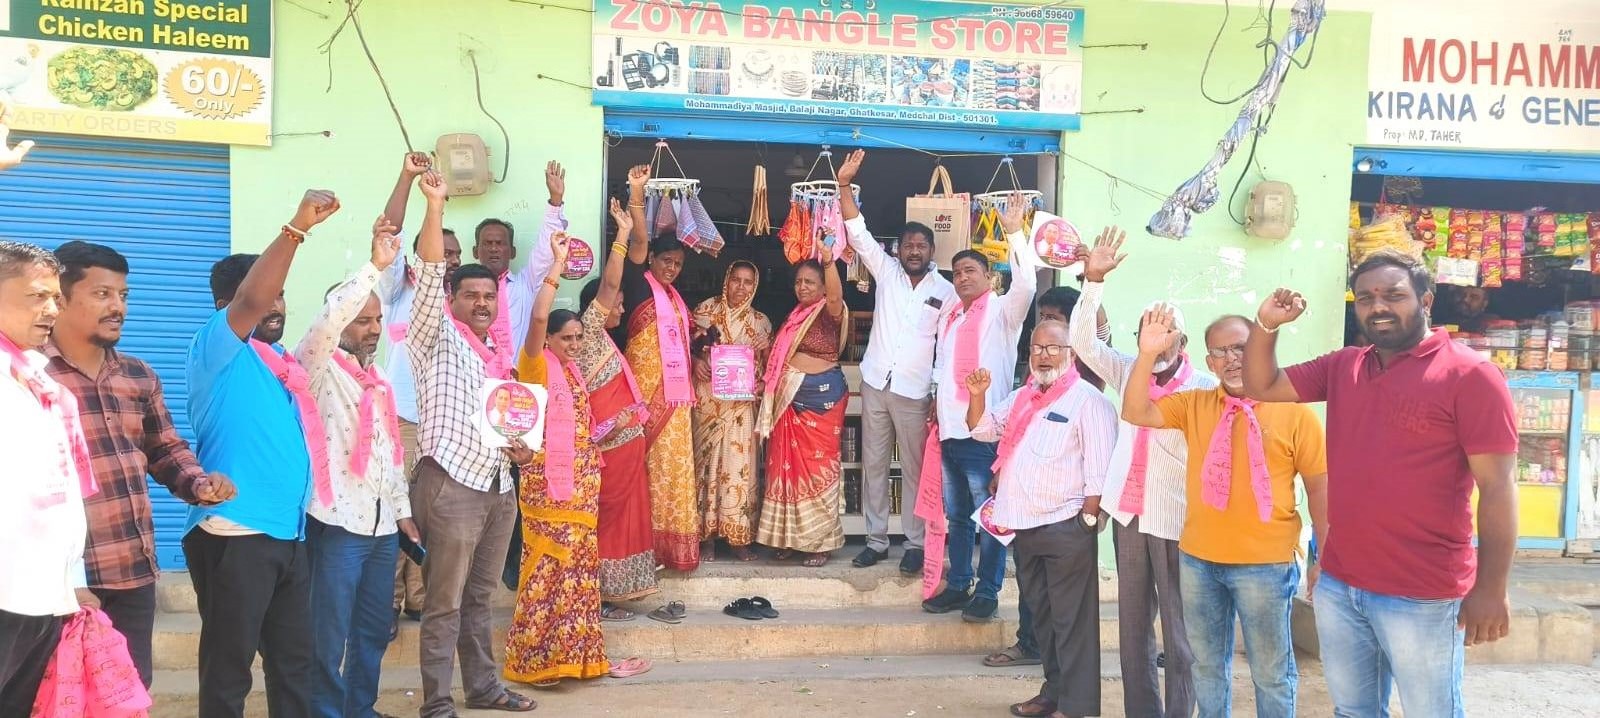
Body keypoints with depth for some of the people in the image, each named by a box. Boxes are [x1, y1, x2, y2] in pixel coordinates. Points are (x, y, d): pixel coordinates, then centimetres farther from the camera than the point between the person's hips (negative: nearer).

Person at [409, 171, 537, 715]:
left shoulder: (498, 353, 19)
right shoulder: (438, 338, -1)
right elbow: (430, 272, -15)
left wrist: (521, 447, 6)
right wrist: (435, 205, -22)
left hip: (498, 484, 7)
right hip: (451, 482, -7)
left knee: (479, 598, 16)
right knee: (444, 603, -2)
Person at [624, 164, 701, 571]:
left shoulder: (675, 296, 18)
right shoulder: (639, 283, -1)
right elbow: (639, 241, -15)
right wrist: (637, 194, -23)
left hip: (675, 390, 7)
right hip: (646, 385, -7)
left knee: (673, 463, 8)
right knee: (644, 461, -6)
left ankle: (671, 541, 14)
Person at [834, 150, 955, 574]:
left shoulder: (945, 291, 1)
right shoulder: (886, 272, 5)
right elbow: (858, 233, -2)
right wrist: (845, 185, -13)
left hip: (915, 391, -2)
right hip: (875, 384, 3)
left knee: (915, 470, 4)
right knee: (873, 465, 8)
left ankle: (915, 543, 15)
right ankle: (876, 540, 19)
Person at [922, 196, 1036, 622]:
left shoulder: (1002, 310, -3)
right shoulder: (949, 316, 18)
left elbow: (1026, 284, -23)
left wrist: (1015, 233, -27)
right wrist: (937, 398, 14)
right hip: (950, 429, 7)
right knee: (956, 515, 14)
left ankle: (987, 593, 7)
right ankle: (957, 586, 23)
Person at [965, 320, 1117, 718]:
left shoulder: (1088, 400, -9)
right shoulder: (1022, 397, 15)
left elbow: (1100, 471, -14)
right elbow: (982, 429, 22)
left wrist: (1087, 520, -16)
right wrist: (977, 395, 4)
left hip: (1066, 528, -8)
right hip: (1025, 526, 8)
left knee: (1072, 621, -1)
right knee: (1041, 616, 18)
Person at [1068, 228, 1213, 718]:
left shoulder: (1204, 388, -8)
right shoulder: (1130, 372, 7)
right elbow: (1083, 341, 1)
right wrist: (1094, 280, -7)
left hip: (1177, 521, -5)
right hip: (1129, 516, 5)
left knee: (1179, 633, 4)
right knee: (1133, 627, 13)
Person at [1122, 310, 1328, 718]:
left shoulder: (1294, 411, -6)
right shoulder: (1194, 405, 4)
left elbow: (1319, 487, -4)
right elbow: (1134, 414, -6)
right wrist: (1148, 355, -16)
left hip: (1266, 565, -4)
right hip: (1197, 561, 4)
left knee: (1271, 672, 10)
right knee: (1207, 666, 18)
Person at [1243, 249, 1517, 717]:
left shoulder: (1469, 374, -10)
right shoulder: (1341, 368, 7)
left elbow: (1498, 485, -13)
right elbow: (1261, 388, 13)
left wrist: (1491, 589, -16)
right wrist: (1266, 325, -4)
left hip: (1423, 596, -6)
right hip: (1337, 585, 6)